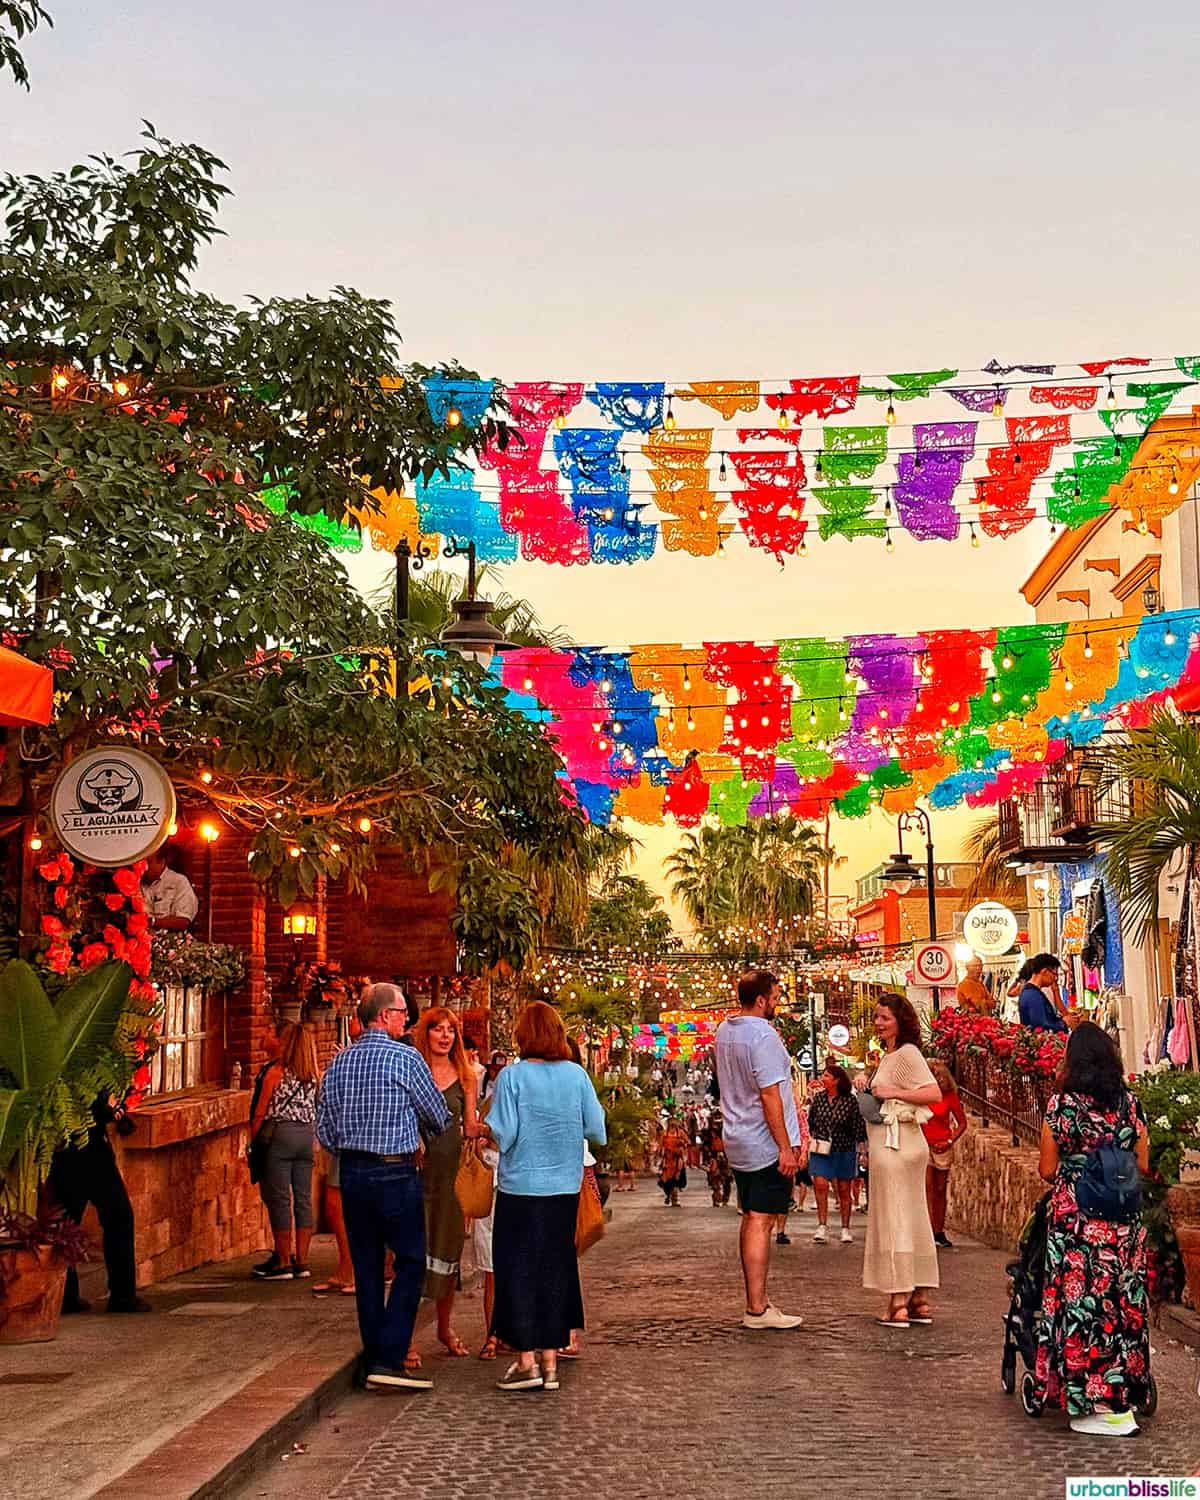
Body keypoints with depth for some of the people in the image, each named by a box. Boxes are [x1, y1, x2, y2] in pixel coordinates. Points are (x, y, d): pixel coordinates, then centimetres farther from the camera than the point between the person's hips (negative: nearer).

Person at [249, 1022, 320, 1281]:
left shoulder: (276, 1072, -8)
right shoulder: (315, 1075, 5)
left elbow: (260, 1113, -5)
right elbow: (319, 1111, 6)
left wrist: (252, 1140, 4)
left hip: (281, 1135, -5)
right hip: (307, 1136, 5)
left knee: (280, 1200, 1)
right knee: (304, 1200, 8)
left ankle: (283, 1262, 3)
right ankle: (302, 1262, 12)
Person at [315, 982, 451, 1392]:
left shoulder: (338, 1063, 7)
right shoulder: (406, 1058, -10)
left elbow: (325, 1131, 9)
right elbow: (438, 1117, 0)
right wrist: (424, 1130, 22)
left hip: (351, 1172, 6)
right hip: (395, 1173, -6)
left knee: (367, 1267, 11)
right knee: (410, 1264, 1)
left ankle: (372, 1363, 16)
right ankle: (389, 1360, -6)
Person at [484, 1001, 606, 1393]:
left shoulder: (512, 1076, -12)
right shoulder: (576, 1075, -2)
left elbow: (503, 1135, -14)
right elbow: (597, 1132, 1)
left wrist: (486, 1128, 7)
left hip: (521, 1187, -3)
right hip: (565, 1188, 4)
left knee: (519, 1270, 6)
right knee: (555, 1268, 12)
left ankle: (527, 1360, 6)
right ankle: (550, 1360, 16)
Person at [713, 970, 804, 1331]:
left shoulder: (724, 1031, 9)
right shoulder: (763, 1036, -18)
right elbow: (770, 1096, -21)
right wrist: (786, 1147, -18)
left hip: (737, 1142, 9)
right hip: (766, 1145, -9)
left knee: (751, 1219, 13)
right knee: (761, 1222, -7)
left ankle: (756, 1300, 20)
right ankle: (757, 1309, -5)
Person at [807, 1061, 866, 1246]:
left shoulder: (850, 1100, -8)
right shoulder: (818, 1097, 1)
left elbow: (859, 1126, -4)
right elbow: (810, 1120, 13)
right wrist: (813, 1137, 10)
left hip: (844, 1149, -2)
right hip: (821, 1149, 2)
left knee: (844, 1190, 6)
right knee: (820, 1185, -13)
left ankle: (845, 1228, 18)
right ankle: (822, 1225, -5)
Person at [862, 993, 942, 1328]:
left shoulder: (907, 1053, -12)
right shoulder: (889, 1055, 17)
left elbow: (934, 1093, -21)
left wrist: (892, 1092, -20)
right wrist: (868, 1090, 8)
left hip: (896, 1146, -10)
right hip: (896, 1145, 10)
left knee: (894, 1220, -6)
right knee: (911, 1219, 11)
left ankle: (899, 1304, -4)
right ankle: (919, 1301, 16)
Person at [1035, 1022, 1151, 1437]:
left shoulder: (1062, 1104, -8)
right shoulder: (1130, 1103, 1)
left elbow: (1047, 1170, -3)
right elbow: (1143, 1165, 7)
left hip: (1074, 1219, -4)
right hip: (1125, 1223, 4)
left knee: (1081, 1299, 2)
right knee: (1123, 1300, 13)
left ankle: (1101, 1406, 2)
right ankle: (1126, 1393, 22)